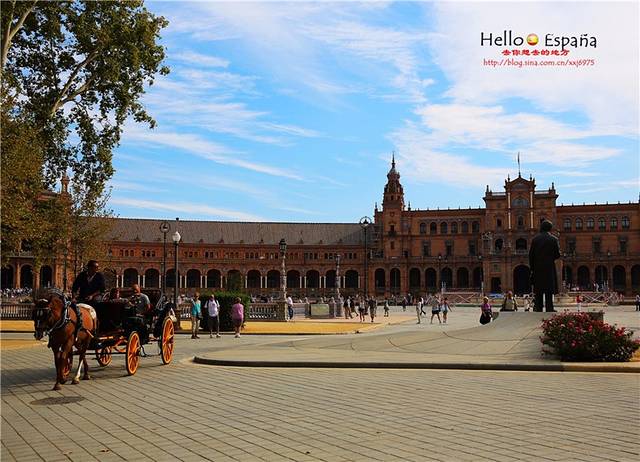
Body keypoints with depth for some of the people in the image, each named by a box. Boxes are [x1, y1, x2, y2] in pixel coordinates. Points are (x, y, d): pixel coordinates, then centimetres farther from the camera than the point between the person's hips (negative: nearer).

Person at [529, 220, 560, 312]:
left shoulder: (535, 239, 2)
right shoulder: (553, 239, -5)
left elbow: (531, 254, 2)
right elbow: (557, 254, -5)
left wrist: (532, 267, 9)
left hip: (537, 267, 2)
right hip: (549, 267, -2)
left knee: (538, 290, 8)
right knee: (549, 290, 1)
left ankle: (538, 308, 8)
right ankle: (549, 308, 0)